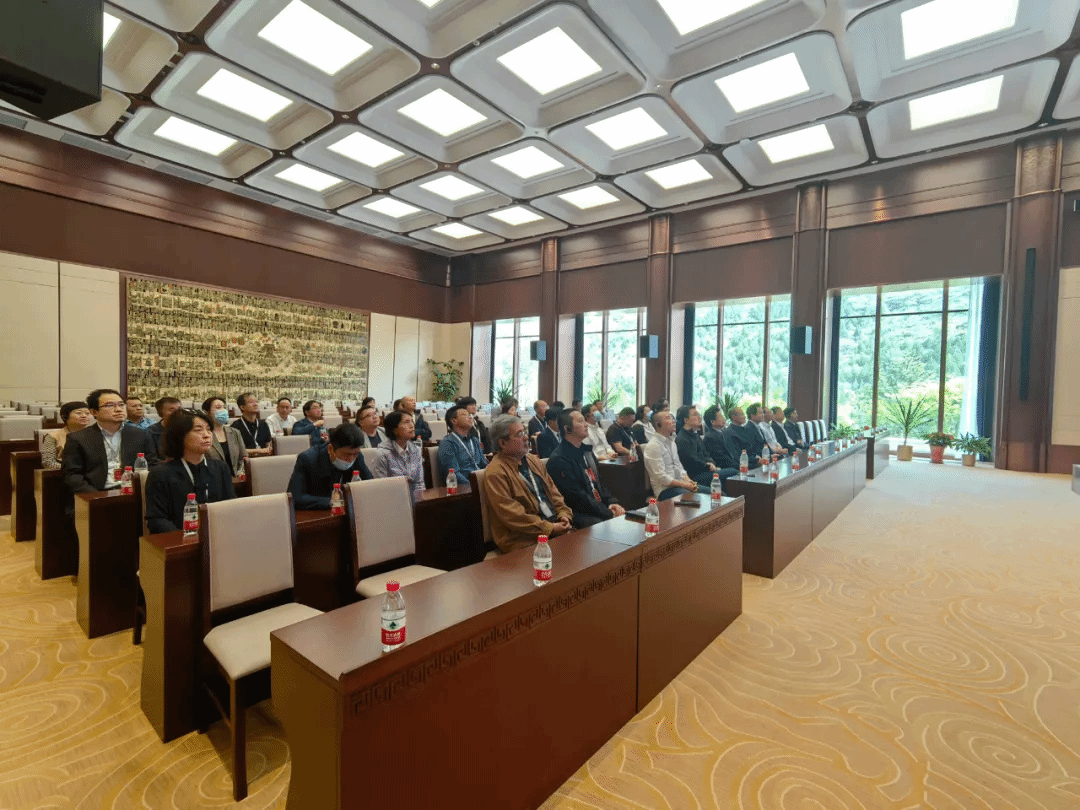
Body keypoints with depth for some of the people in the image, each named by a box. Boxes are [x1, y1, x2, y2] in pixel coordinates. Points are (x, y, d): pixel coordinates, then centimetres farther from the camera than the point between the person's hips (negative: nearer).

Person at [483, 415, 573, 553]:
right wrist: (549, 528, -16)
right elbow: (511, 514, -16)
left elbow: (553, 491, 17)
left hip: (556, 526, 8)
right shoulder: (496, 473, -11)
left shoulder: (533, 460, 15)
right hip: (526, 541, -7)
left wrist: (564, 514, -2)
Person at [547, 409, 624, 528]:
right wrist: (608, 514, -16)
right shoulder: (558, 460, -14)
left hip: (600, 508, 9)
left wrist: (611, 502, 2)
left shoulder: (587, 451, 16)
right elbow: (577, 497, -17)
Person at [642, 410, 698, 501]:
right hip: (665, 489, -9)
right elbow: (661, 477, -18)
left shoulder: (671, 442, 17)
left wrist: (688, 481, 1)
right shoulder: (653, 446, -14)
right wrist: (684, 485, -17)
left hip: (680, 483, 9)